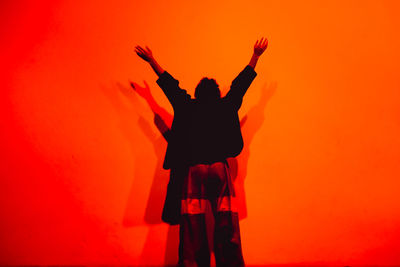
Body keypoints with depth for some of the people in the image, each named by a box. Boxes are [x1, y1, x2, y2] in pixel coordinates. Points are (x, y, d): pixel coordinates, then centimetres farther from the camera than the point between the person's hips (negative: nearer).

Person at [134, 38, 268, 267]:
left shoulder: (188, 107, 7)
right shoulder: (225, 107, 7)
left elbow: (168, 83, 17)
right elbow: (242, 82, 16)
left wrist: (151, 60, 29)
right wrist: (256, 56, 28)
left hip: (192, 169, 0)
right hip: (219, 168, 0)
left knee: (193, 222, 3)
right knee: (226, 222, 3)